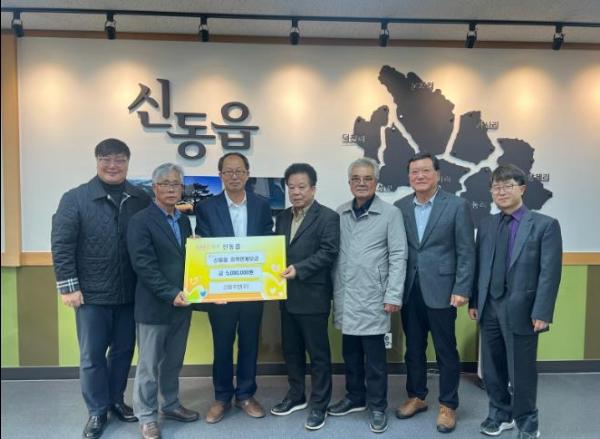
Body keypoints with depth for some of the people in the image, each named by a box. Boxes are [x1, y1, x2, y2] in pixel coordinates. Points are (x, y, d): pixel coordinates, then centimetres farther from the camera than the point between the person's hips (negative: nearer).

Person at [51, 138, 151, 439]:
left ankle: (116, 400, 35)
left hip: (130, 294, 3)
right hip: (91, 294, -2)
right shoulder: (75, 199, -5)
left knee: (123, 351, 15)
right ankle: (97, 411, 25)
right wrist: (68, 286, -10)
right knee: (92, 356, 9)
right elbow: (61, 245, -7)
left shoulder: (141, 200, 1)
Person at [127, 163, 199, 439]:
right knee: (149, 364, 7)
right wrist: (171, 294, -20)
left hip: (181, 304, 6)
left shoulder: (183, 220, 11)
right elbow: (144, 266, -17)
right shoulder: (140, 221, -10)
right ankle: (147, 417, 22)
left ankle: (171, 405, 34)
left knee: (173, 362, 18)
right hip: (154, 306, -6)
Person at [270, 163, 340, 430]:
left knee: (318, 353, 5)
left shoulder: (328, 217, -7)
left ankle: (319, 405, 18)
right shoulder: (283, 217, 14)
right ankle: (296, 395, 34)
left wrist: (298, 269, -23)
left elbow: (328, 252, -16)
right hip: (287, 295, 7)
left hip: (313, 296, -7)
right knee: (291, 350, 17)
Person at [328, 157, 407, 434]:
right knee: (350, 353, 15)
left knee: (374, 356, 4)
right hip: (344, 296, 4)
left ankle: (377, 406, 20)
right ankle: (355, 398, 32)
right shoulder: (340, 213, 6)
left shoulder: (391, 213, -5)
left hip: (373, 297, -4)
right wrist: (332, 290, 8)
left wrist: (394, 295, -12)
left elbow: (398, 257, -7)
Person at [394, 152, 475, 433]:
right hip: (409, 291, 3)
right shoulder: (399, 207, 5)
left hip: (440, 290, -3)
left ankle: (447, 405, 25)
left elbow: (466, 252, -5)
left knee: (446, 351, 8)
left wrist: (461, 290, -11)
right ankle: (416, 397, 33)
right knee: (413, 349, 15)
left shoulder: (457, 206, -4)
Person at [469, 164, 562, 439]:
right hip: (489, 309, 5)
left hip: (521, 311, -4)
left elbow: (550, 273, -10)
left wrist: (541, 313, -16)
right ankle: (501, 414, 36)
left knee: (521, 372, 8)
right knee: (492, 369, 15)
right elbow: (479, 266, 10)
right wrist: (474, 302, 6)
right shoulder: (486, 225, 9)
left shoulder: (545, 225, -5)